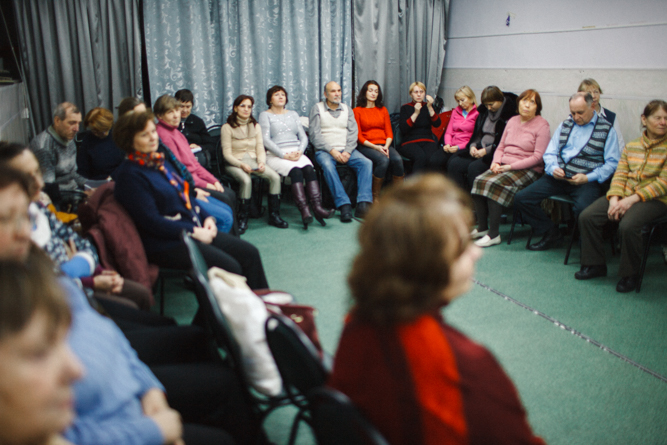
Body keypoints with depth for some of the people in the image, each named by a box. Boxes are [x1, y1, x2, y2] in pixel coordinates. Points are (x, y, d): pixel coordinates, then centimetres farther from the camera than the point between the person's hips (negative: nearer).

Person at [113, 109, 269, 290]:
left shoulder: (161, 161, 13)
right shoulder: (130, 175, -13)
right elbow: (151, 221, -18)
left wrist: (206, 218, 4)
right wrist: (194, 232, -17)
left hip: (195, 229, 9)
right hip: (165, 244, -9)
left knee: (250, 253, -1)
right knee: (229, 267, -24)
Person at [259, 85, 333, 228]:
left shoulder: (293, 114, 25)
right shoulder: (265, 115, 10)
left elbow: (303, 137, 16)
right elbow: (265, 140, -4)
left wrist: (299, 152, -6)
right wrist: (284, 155, -15)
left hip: (296, 153, 4)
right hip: (275, 155, -4)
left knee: (309, 169, -28)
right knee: (295, 171, -33)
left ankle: (317, 207, -41)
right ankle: (304, 210, -45)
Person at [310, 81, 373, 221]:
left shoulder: (347, 109, 16)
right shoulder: (317, 108, 5)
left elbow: (353, 132, 7)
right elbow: (315, 135, -5)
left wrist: (347, 152, -11)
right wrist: (332, 151, -16)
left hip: (346, 150, 4)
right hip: (324, 150, -3)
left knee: (366, 163, -23)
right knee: (327, 165, -37)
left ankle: (363, 205, -32)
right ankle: (344, 205, -40)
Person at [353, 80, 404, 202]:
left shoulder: (383, 110, 21)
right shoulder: (357, 111, 7)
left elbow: (389, 133, 14)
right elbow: (359, 136, 0)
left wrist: (386, 146, -8)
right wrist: (375, 147, -14)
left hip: (384, 145, 4)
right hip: (366, 146, -4)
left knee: (397, 159, -29)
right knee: (383, 160, -35)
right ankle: (375, 197, -23)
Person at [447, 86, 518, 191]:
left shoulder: (510, 114, -9)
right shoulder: (484, 112, 15)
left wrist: (486, 150, -16)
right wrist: (473, 145, 3)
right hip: (479, 150, 8)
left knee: (474, 167, -32)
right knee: (453, 164, -13)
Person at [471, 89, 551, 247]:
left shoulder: (542, 125, -4)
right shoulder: (512, 121, 16)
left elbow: (538, 157, -12)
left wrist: (510, 166, -16)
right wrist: (496, 162, -4)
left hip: (527, 170, -6)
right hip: (504, 167, 6)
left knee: (494, 184, -31)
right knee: (479, 180, -21)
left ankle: (494, 234, -26)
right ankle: (482, 227, -11)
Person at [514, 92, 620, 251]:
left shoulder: (607, 129, 4)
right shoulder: (565, 125, 18)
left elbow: (612, 162, -2)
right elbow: (550, 153, 18)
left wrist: (588, 178, -15)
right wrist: (553, 168, -5)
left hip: (586, 180, -5)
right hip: (558, 177, 5)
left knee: (583, 208, -37)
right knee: (521, 198, -9)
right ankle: (550, 232, 9)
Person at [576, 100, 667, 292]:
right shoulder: (631, 146, 12)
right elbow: (620, 175, 5)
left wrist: (632, 199, -21)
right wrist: (614, 199, -14)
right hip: (624, 195, 5)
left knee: (628, 225, -34)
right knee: (587, 217, -15)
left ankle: (630, 274, -12)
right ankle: (594, 264, 2)